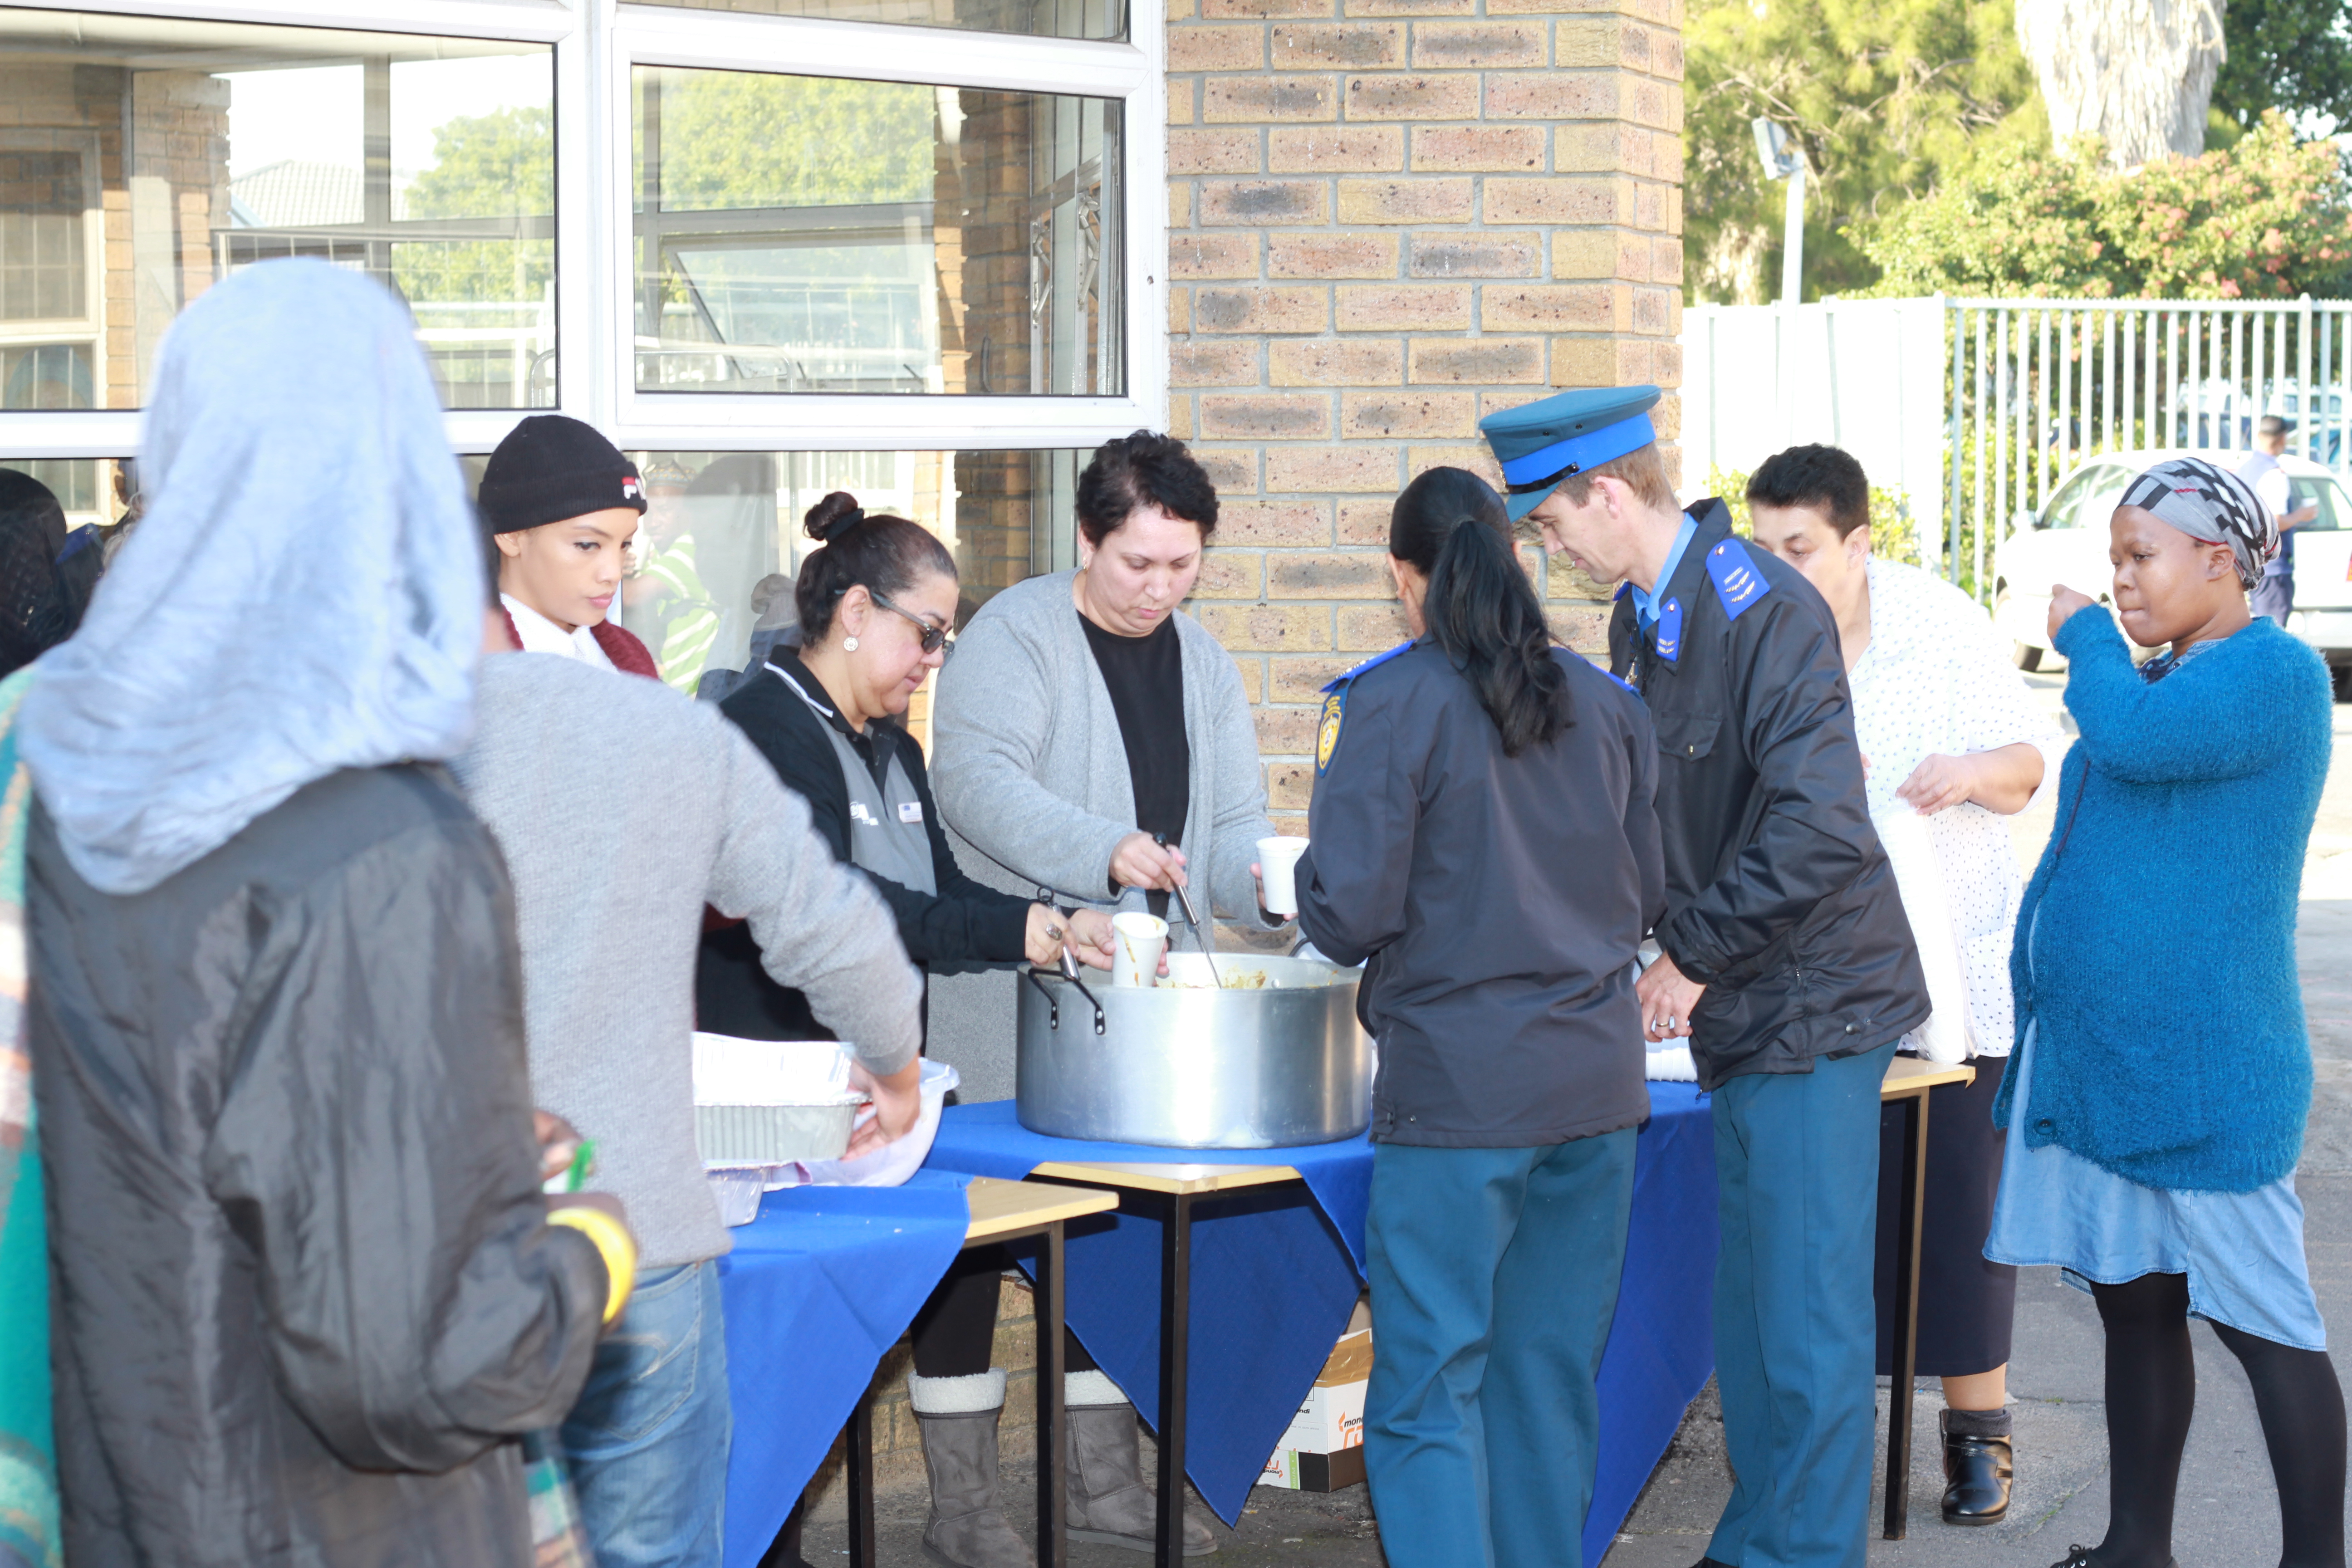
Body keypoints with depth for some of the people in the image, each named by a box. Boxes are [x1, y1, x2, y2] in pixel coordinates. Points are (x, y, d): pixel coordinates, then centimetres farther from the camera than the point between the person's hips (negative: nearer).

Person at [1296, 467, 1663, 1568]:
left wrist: (1308, 883, 9)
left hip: (1460, 1090, -6)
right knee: (1552, 1380, 13)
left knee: (1429, 1394, -1)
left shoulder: (1389, 705, -9)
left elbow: (1351, 914, -11)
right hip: (1598, 1080, 6)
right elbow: (1648, 893, 14)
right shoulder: (1606, 704, 8)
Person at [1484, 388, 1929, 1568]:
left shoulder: (1763, 609, -19)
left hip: (1808, 1005, -9)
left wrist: (1695, 957, -18)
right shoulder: (1641, 617, 10)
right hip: (1741, 1009, 9)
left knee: (1809, 1318, -4)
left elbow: (1818, 830, -26)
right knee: (1749, 1307, 15)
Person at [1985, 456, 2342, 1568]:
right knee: (2131, 1303, 12)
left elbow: (2131, 738, -30)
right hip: (2097, 1057, 9)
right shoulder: (2154, 684, 16)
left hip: (2201, 1073, -9)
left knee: (2261, 1322, -3)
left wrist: (2084, 637, -11)